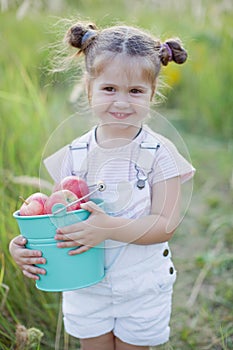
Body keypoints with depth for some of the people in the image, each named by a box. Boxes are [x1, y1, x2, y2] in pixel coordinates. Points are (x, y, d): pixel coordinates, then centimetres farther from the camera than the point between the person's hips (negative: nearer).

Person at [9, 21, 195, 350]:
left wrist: (109, 228, -32)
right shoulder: (75, 153, -6)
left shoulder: (159, 153, -14)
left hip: (141, 288, -2)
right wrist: (26, 246, -23)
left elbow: (166, 224, -19)